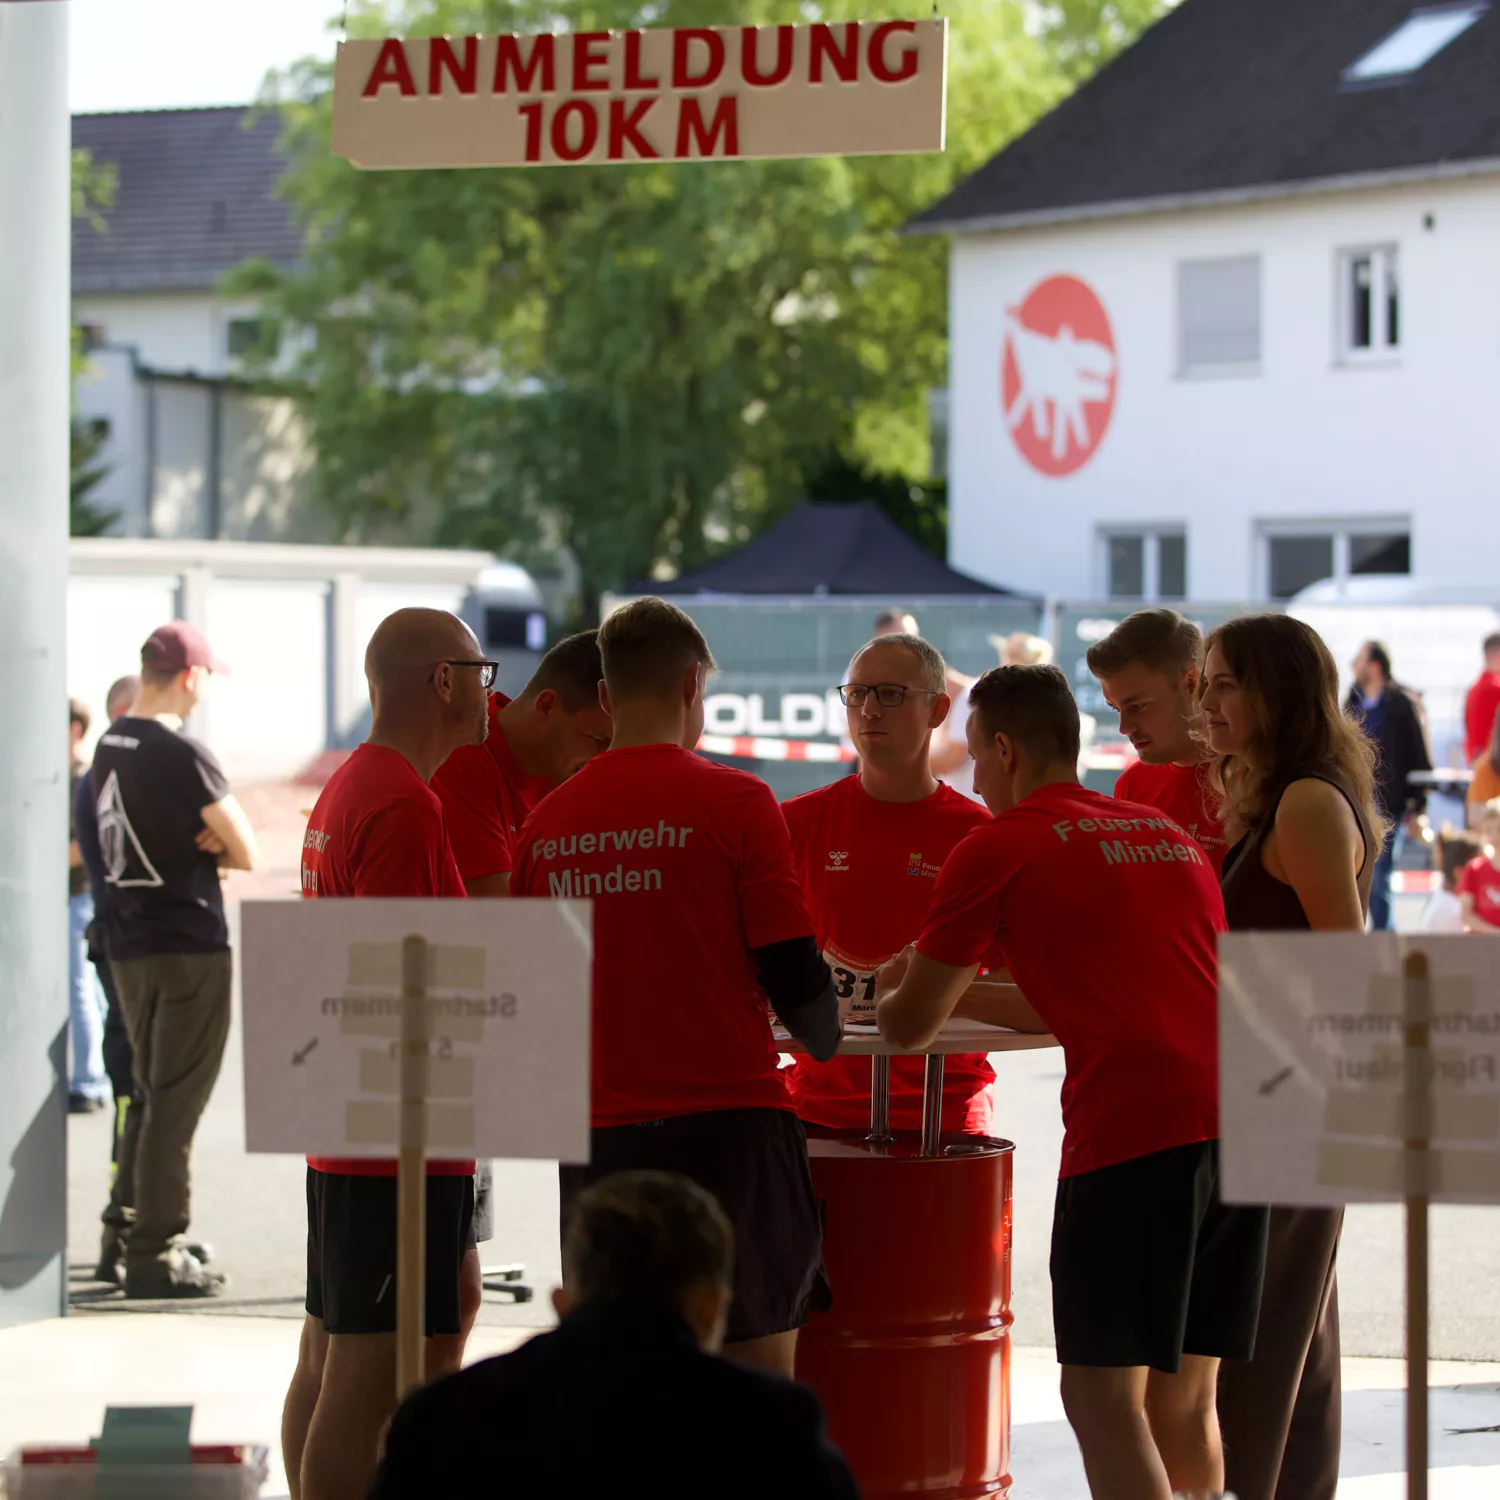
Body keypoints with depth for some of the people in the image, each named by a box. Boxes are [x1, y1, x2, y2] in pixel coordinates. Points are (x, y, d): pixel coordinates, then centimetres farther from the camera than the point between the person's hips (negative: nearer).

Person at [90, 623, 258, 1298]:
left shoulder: (109, 746, 9)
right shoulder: (182, 753, -16)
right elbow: (247, 854, -13)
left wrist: (197, 843, 0)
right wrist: (214, 844, 6)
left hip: (128, 946, 8)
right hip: (189, 945, -8)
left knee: (154, 1096, 16)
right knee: (177, 1103, -4)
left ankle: (153, 1240, 19)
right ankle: (154, 1254, -4)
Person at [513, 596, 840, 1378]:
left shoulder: (547, 822, 7)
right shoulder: (734, 803, -7)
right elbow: (793, 973, -9)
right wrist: (826, 1042, 12)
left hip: (601, 1137, 4)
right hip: (727, 1127, -4)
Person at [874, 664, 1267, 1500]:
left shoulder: (998, 849, 4)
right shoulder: (1169, 836, 25)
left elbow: (909, 1028, 9)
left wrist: (903, 995, 32)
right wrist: (959, 995, 37)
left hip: (1132, 1130, -7)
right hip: (1241, 1125, 7)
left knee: (1102, 1398, -1)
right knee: (1185, 1396, 14)